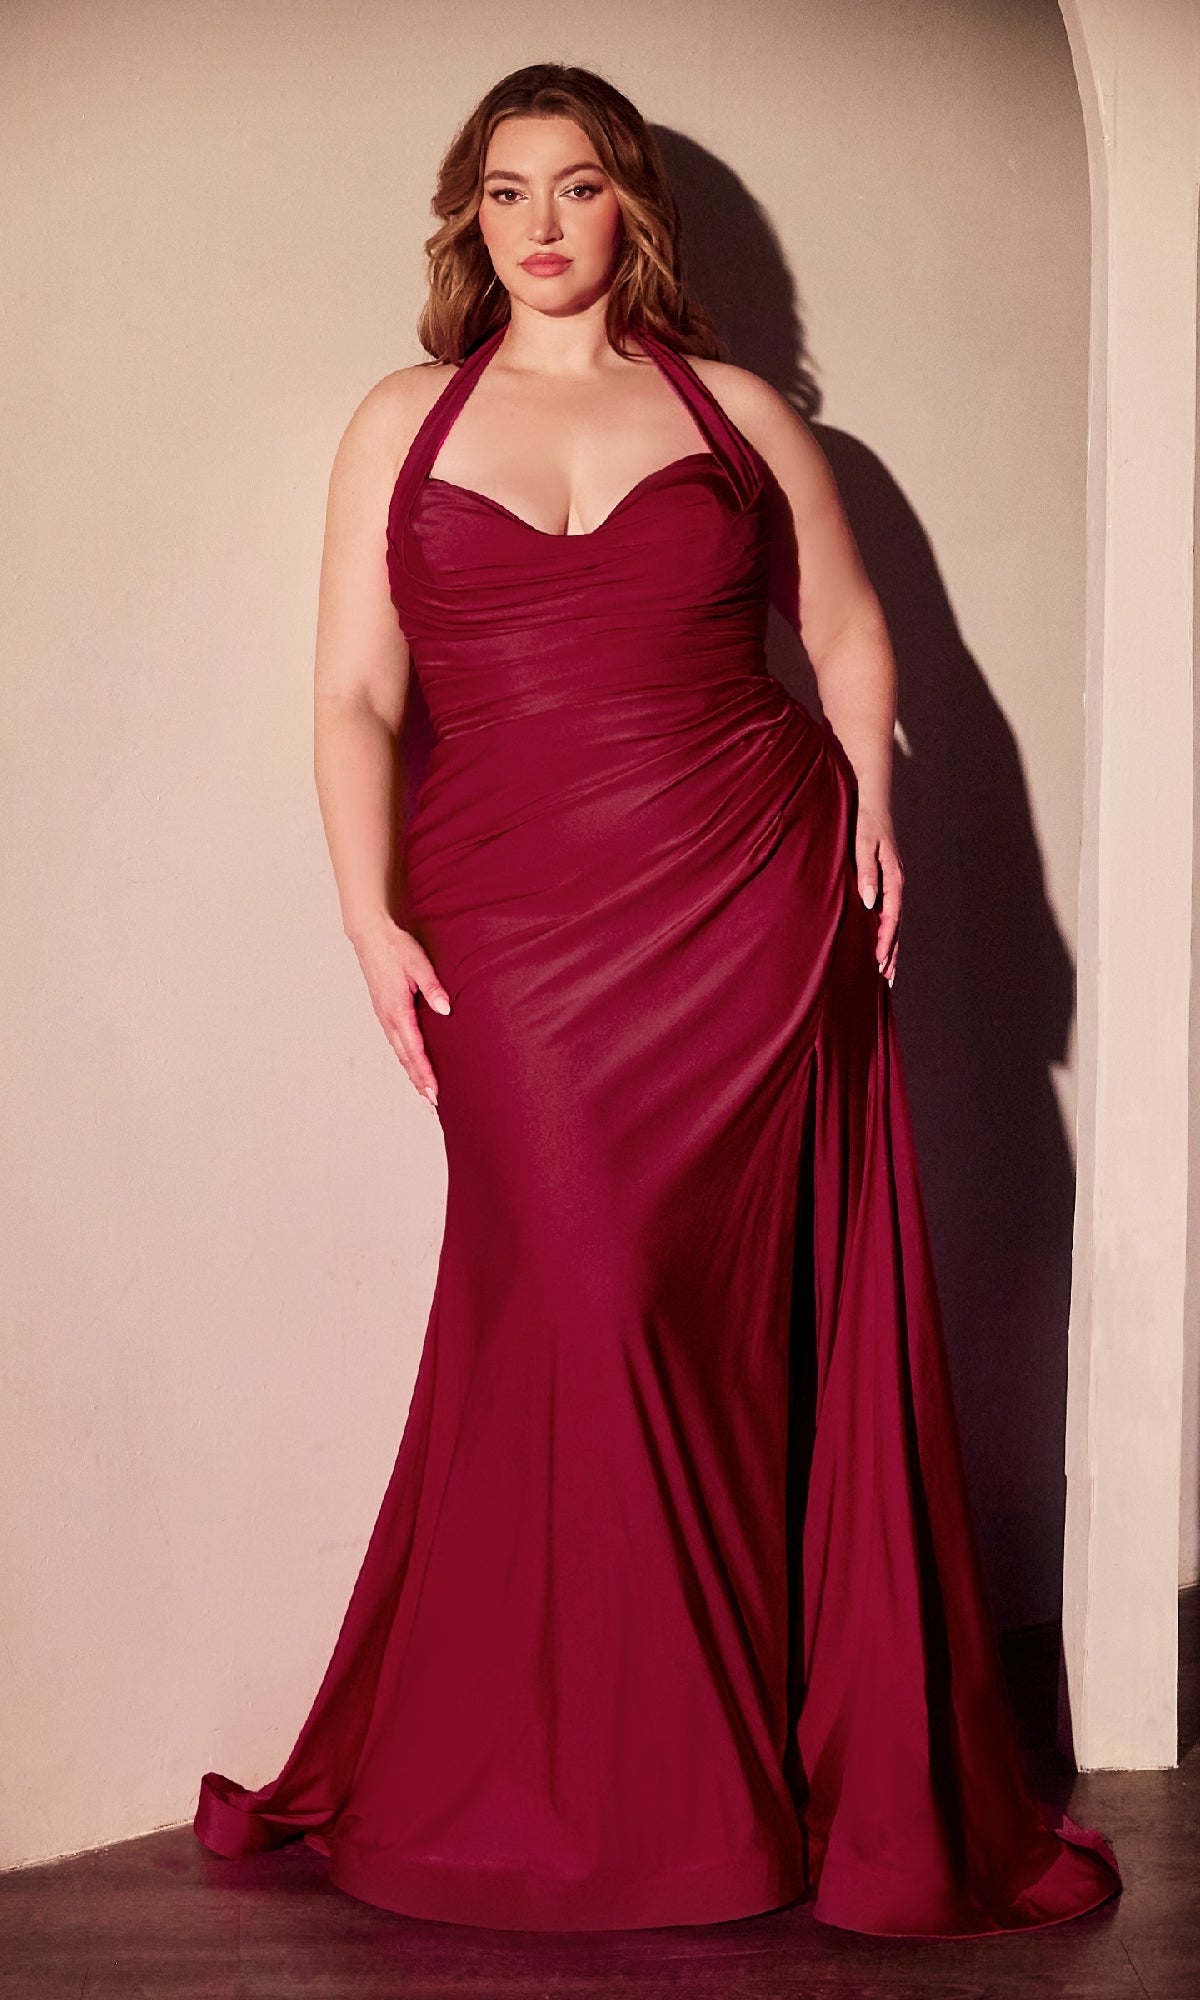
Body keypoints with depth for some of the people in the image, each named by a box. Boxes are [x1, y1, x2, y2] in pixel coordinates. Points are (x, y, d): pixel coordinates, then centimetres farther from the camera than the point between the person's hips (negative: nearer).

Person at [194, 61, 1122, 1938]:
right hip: (513, 939, 0)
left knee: (744, 1326, 0)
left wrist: (869, 800, -2)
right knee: (573, 1321, -6)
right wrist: (371, 915, -4)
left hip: (754, 919, 0)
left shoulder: (737, 410, 13)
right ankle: (584, 1796, 11)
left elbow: (850, 630, 16)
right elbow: (354, 696, 8)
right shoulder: (404, 421, 13)